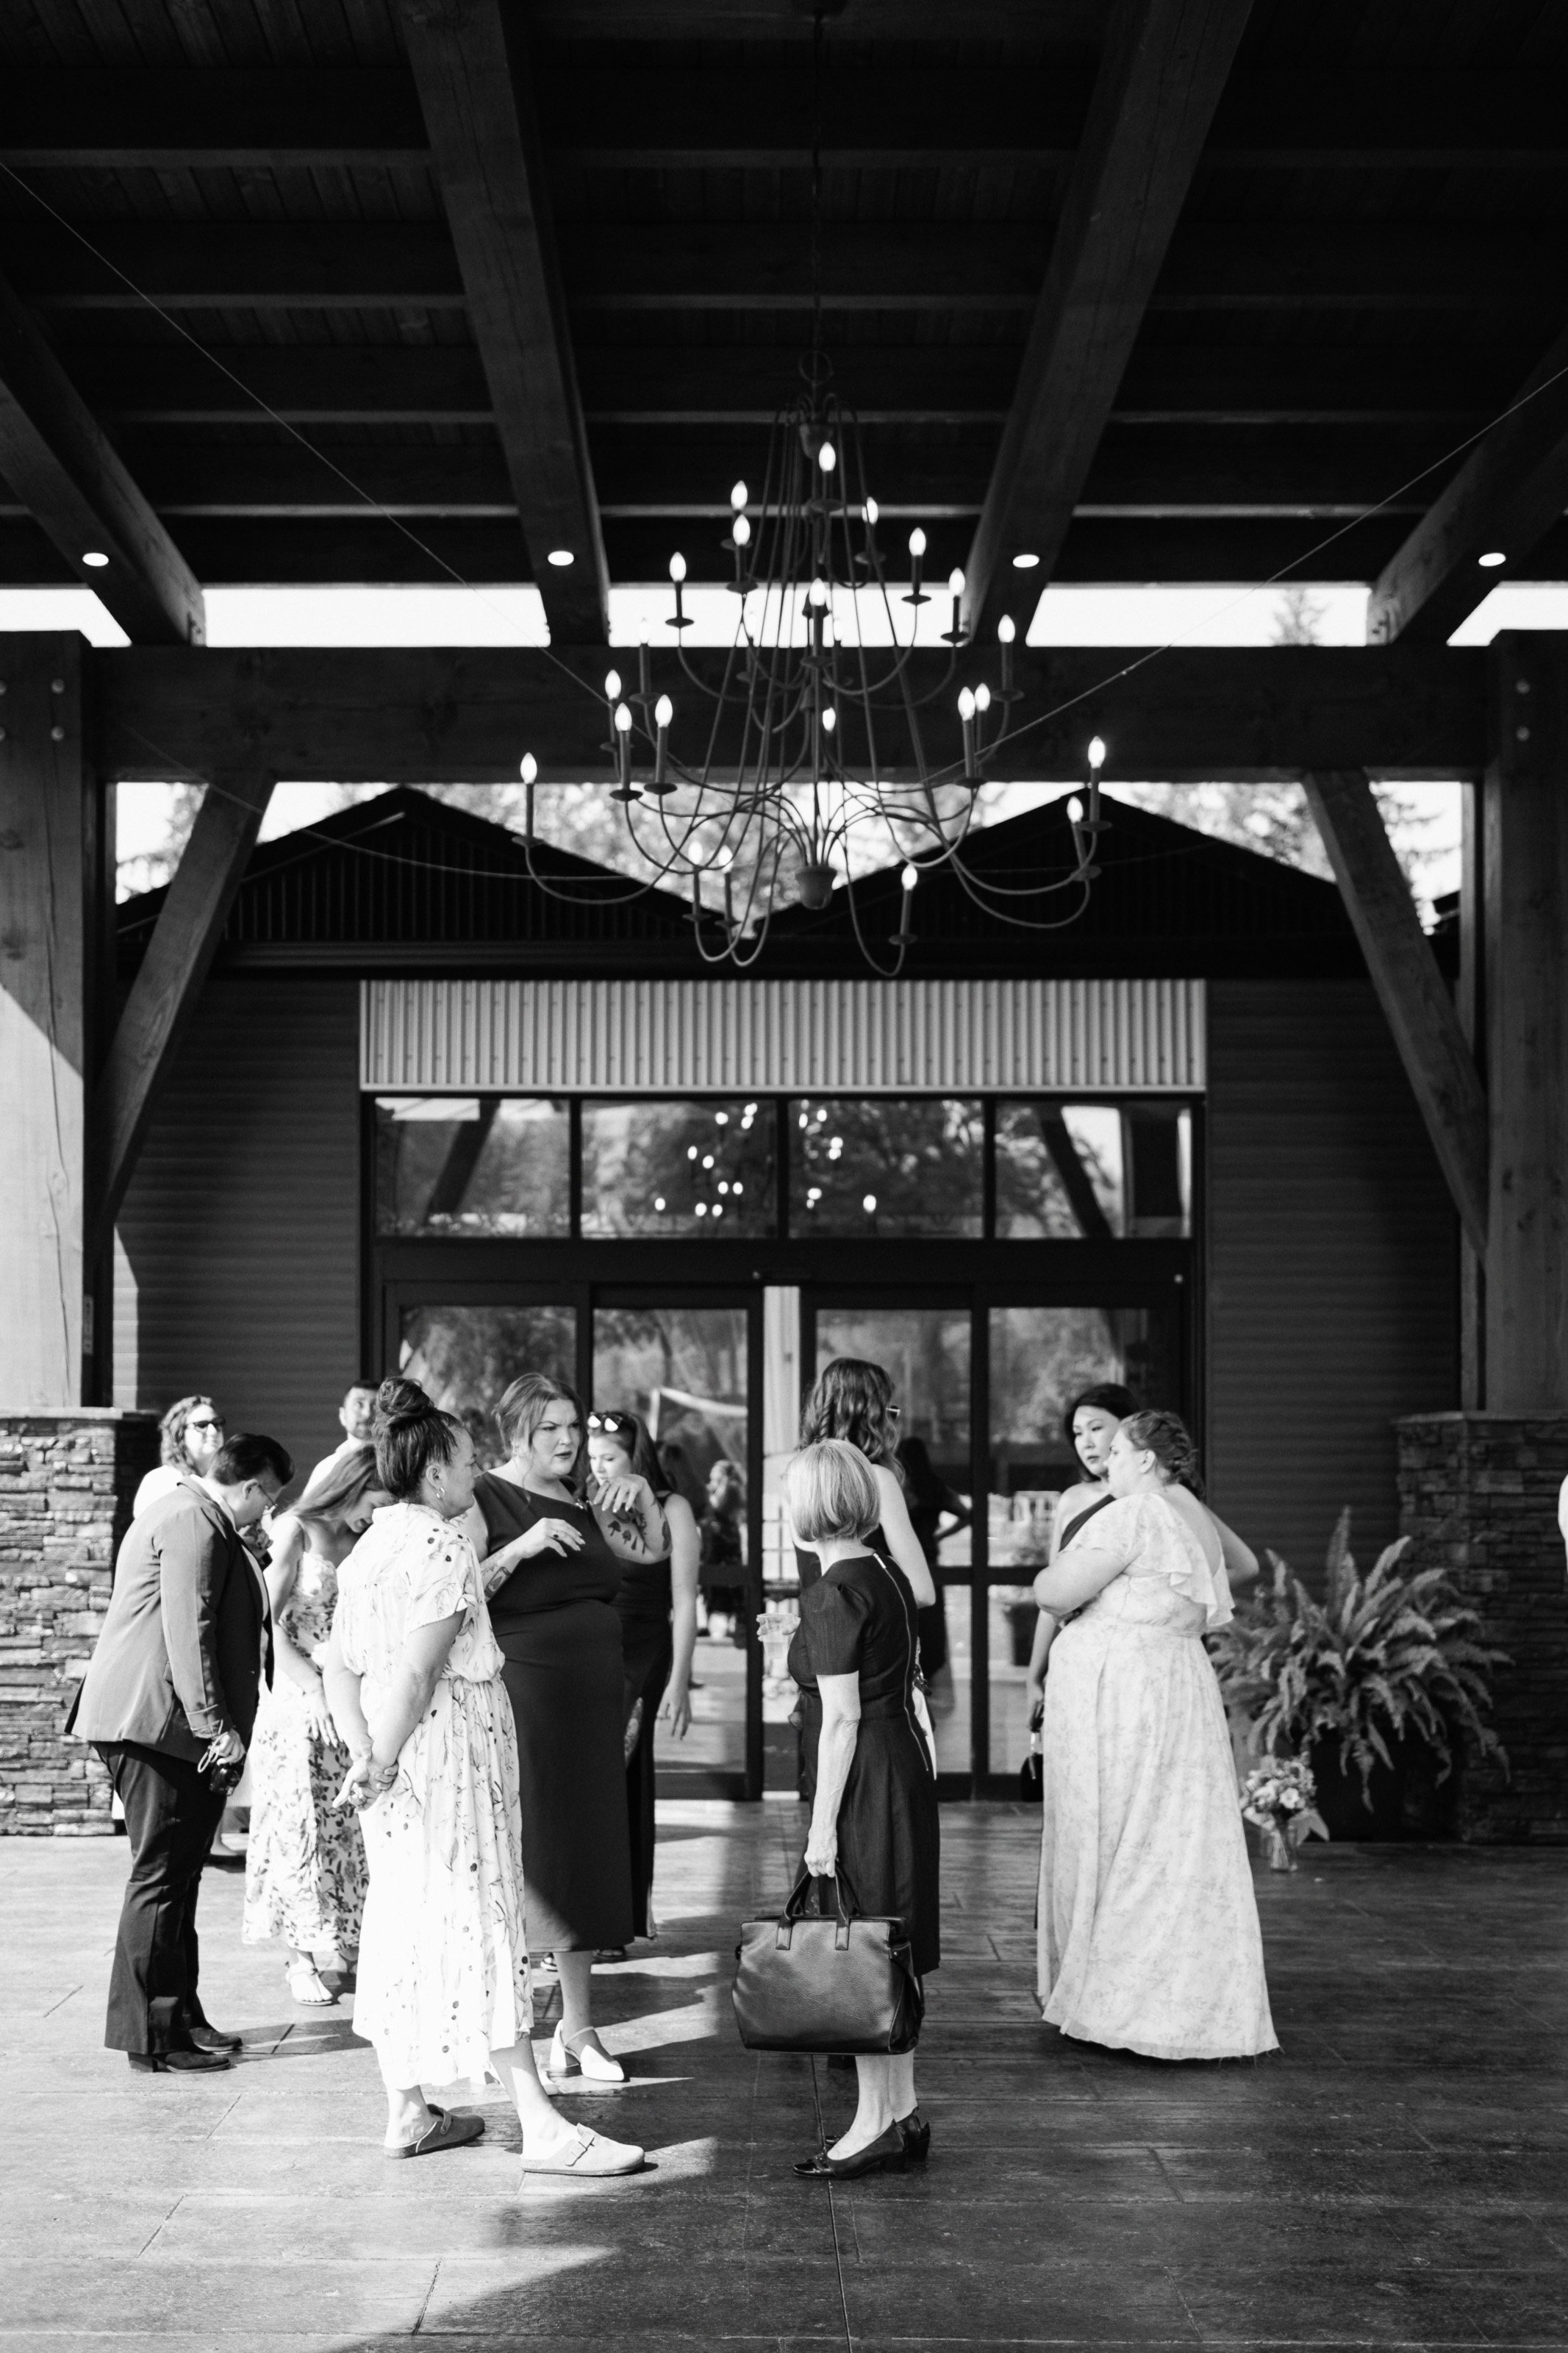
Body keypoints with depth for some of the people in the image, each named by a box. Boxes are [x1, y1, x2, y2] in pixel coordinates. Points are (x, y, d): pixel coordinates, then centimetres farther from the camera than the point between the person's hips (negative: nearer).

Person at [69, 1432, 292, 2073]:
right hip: (159, 1722, -11)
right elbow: (189, 1632, -20)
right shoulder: (193, 1523, -14)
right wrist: (217, 1726, -20)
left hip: (161, 1725, 11)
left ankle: (179, 2019, 21)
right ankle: (150, 2038, -2)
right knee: (161, 1877, -6)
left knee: (176, 1875, 14)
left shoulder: (193, 1515, 21)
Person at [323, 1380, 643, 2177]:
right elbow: (417, 1675, -21)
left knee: (403, 1923, 13)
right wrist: (384, 1764, -14)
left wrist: (365, 1752, 2)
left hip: (394, 1763, 9)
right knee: (479, 1925, -7)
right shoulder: (442, 1548, -16)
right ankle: (541, 2127, -3)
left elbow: (339, 1668, 10)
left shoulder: (368, 1548, 11)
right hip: (447, 1753, -9)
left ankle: (407, 2111, 20)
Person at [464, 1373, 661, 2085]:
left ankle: (578, 2026, 22)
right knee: (523, 1859, -6)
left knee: (588, 1857, 11)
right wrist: (520, 1549, -26)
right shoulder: (485, 1501, -6)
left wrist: (642, 1496, 9)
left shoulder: (581, 1505, 13)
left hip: (592, 1702, 7)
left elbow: (656, 1554, 25)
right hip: (523, 1698, -7)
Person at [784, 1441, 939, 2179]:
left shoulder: (833, 1594, -16)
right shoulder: (887, 1575, 8)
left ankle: (876, 2125, 3)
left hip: (864, 1783, -9)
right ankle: (902, 2115, 20)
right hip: (906, 1763, 9)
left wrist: (823, 1825, -17)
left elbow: (842, 1717, -18)